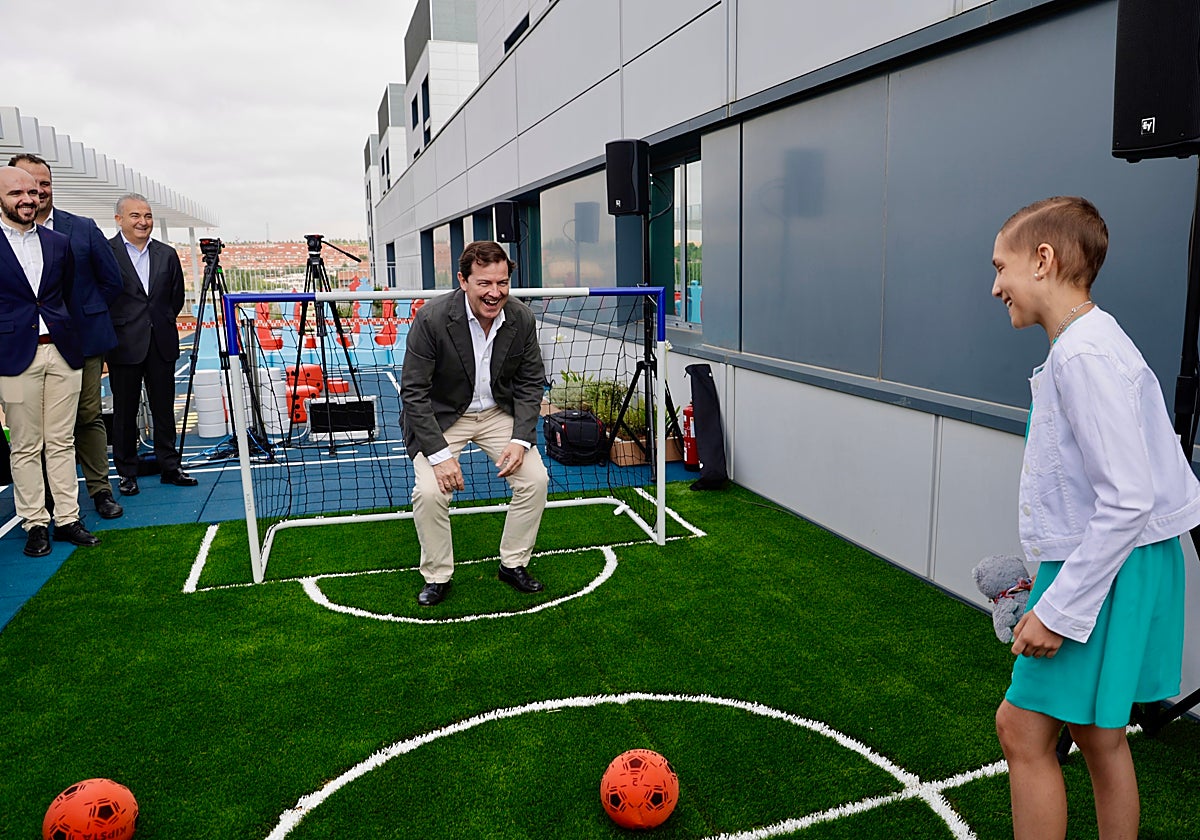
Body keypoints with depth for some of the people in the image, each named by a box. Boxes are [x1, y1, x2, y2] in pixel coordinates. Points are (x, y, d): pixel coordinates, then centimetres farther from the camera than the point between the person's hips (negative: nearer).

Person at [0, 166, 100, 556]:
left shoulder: (59, 242, 11)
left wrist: (68, 334, 12)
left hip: (63, 352, 3)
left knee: (62, 442, 8)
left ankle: (67, 518, 15)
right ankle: (35, 523, 13)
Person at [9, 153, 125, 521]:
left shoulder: (83, 228, 3)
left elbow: (111, 280, 7)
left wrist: (87, 314, 5)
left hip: (82, 339, 0)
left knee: (89, 417, 6)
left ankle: (100, 489, 14)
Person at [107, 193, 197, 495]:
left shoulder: (167, 254, 8)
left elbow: (177, 297, 14)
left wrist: (163, 323, 7)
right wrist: (110, 331, -2)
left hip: (162, 343, 4)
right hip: (124, 345, -3)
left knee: (164, 409, 10)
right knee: (125, 411, 6)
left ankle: (169, 467, 19)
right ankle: (126, 473, 17)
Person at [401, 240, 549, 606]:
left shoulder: (521, 318, -13)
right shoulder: (432, 319, -25)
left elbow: (531, 382, -2)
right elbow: (413, 393, -21)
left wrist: (521, 439, -15)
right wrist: (440, 455, -27)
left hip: (498, 412, 4)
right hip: (440, 416, -3)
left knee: (535, 479, -10)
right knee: (430, 492, -22)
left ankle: (513, 564, 12)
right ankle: (436, 576, 4)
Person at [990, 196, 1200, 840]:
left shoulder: (1087, 356, -21)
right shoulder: (1082, 345, 11)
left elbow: (1127, 501, -25)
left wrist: (1059, 610, -21)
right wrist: (1053, 571, 21)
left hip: (1105, 569, -10)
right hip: (1108, 566, 10)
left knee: (1022, 727, -1)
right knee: (1098, 734, 19)